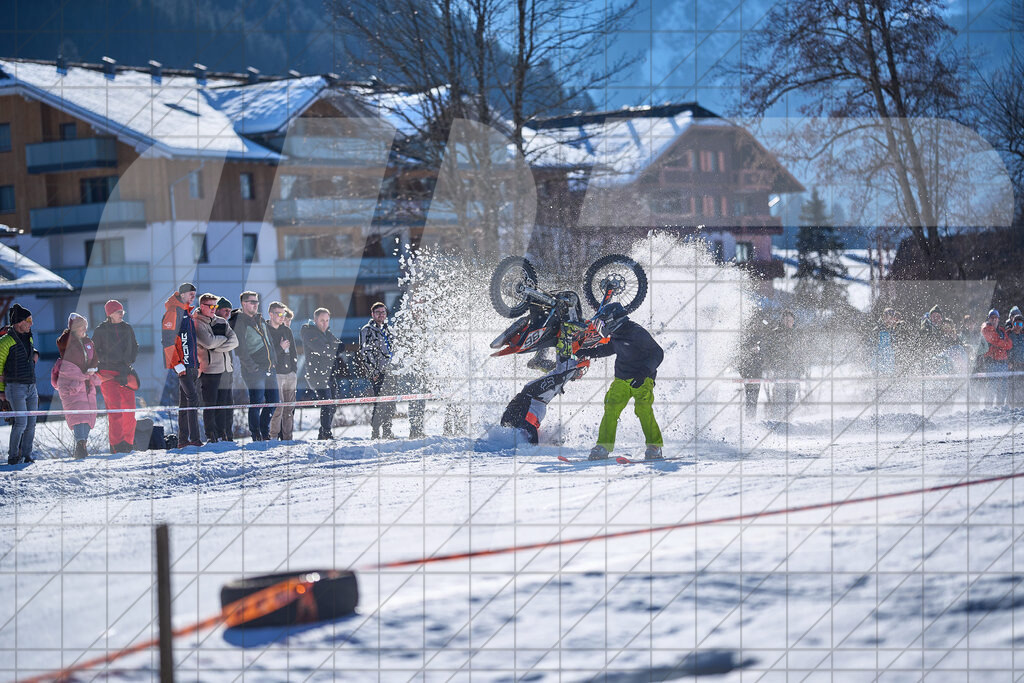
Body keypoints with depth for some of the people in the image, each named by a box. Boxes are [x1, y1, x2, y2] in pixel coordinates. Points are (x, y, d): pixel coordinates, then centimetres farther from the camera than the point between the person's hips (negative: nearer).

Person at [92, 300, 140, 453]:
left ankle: (128, 441, 9)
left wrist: (129, 361, 6)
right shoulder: (101, 330, 0)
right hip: (108, 373, -4)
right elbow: (95, 352, 2)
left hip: (125, 372, 4)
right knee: (114, 407, -13)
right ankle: (116, 444, -14)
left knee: (130, 407, -1)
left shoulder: (127, 328, 11)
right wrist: (109, 360, -8)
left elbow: (135, 347, 21)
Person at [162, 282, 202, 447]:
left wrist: (197, 362, 20)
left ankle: (183, 440, 11)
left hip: (192, 364, 9)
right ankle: (194, 438, -19)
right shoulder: (173, 311, -10)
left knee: (185, 402, 9)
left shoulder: (188, 313, 19)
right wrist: (177, 364, -20)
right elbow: (167, 341, -17)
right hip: (182, 365, -9)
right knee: (192, 399, -15)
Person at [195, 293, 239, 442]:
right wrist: (225, 339, 0)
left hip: (225, 368, 6)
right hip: (209, 369, -6)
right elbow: (208, 342, -16)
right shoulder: (197, 324, -1)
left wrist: (216, 347, -8)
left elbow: (234, 341, 5)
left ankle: (223, 435, 10)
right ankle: (211, 436, -2)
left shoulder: (222, 322, 17)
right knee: (210, 404, -5)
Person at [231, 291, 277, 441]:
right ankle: (256, 436, 0)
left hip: (269, 367, 8)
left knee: (272, 401, 9)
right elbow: (240, 348, -14)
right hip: (253, 370, -8)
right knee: (256, 403, -8)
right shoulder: (239, 321, -8)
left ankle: (265, 433, 22)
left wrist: (273, 359, 16)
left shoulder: (260, 319, 17)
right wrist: (251, 366, -18)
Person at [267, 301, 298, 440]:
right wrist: (280, 348, -14)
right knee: (278, 408, -13)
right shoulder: (265, 331, -4)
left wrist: (294, 370, 11)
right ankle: (273, 436, -8)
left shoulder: (287, 331, 15)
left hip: (289, 373, 6)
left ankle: (287, 438, 12)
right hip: (275, 374, -6)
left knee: (289, 408, 7)